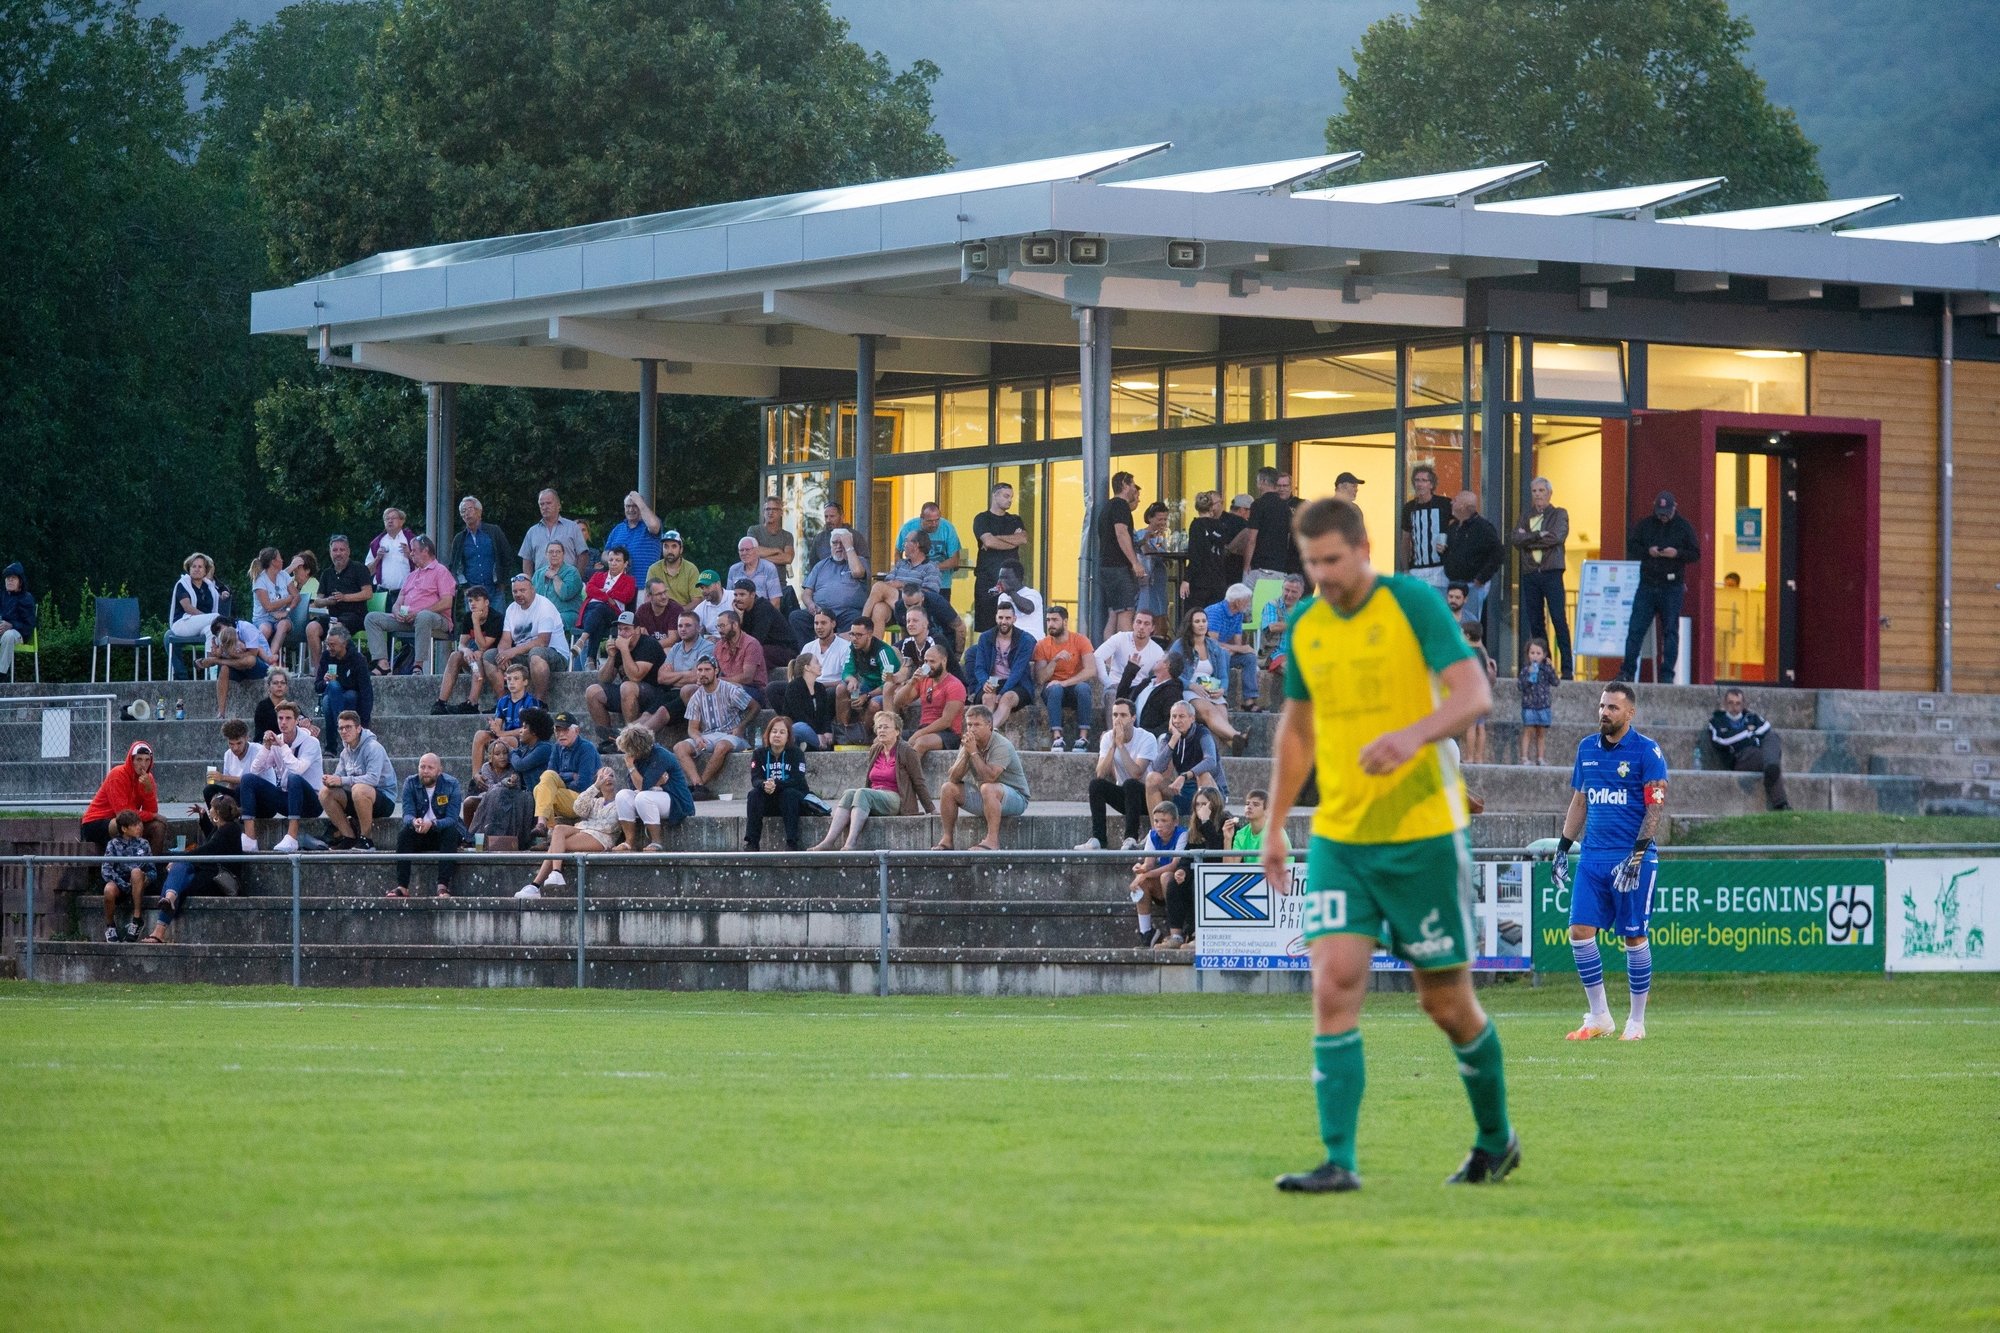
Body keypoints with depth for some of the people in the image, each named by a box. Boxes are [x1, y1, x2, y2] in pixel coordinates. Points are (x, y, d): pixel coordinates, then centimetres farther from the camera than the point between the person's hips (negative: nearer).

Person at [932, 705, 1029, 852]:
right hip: (982, 796, 7)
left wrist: (974, 752, -28)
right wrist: (965, 753, -20)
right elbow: (953, 778, -8)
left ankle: (992, 841, -38)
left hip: (1015, 798, -7)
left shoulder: (1002, 746, -20)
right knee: (948, 788, -6)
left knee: (987, 788, -38)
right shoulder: (967, 744, 1)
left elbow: (989, 777, -33)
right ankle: (947, 840, -3)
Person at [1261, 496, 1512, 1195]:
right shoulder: (1303, 626, 8)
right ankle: (1338, 1160, -13)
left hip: (1422, 831, -4)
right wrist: (1275, 826, 19)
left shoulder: (1414, 603, -8)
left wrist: (1413, 734, -35)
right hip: (1338, 839, 4)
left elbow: (1474, 693, -17)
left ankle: (1496, 1140, 27)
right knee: (1334, 984, -12)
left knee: (1447, 1001, 5)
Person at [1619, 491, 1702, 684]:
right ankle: (1627, 671, 2)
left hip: (1672, 587, -1)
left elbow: (1696, 553, 2)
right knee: (1636, 629, -2)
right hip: (1647, 585, 1)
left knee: (1670, 631, -1)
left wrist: (1677, 553, -16)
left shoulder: (1684, 527, 3)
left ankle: (1667, 673, 2)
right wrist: (1648, 552, -13)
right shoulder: (1645, 525, 8)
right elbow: (1631, 548, 6)